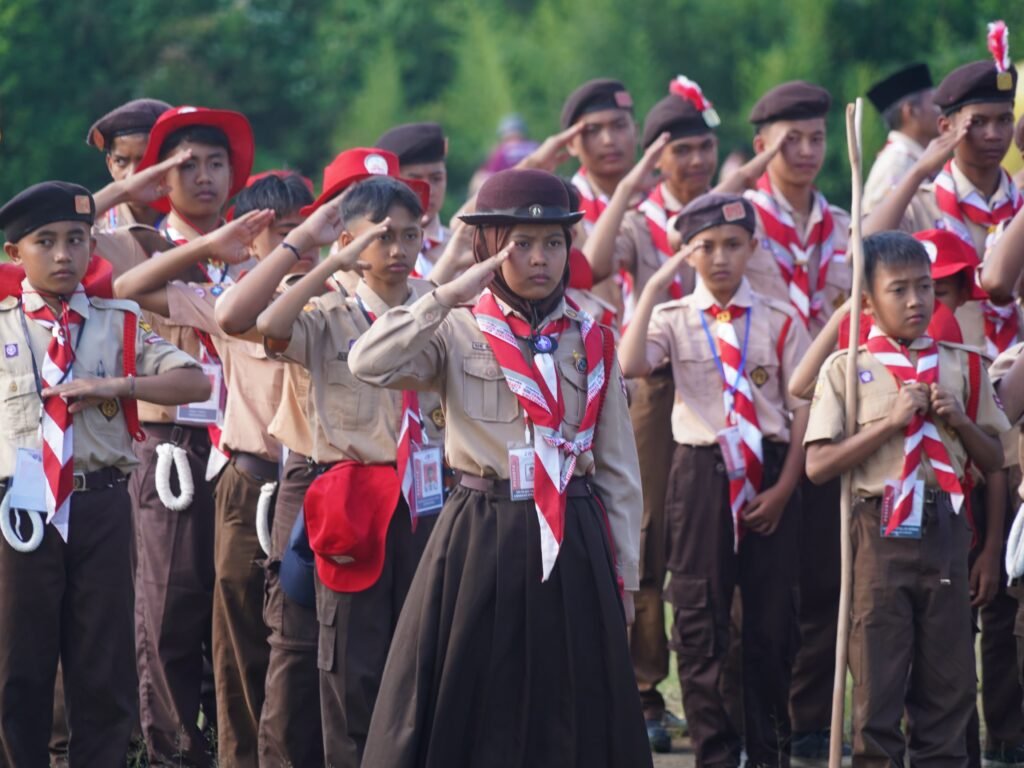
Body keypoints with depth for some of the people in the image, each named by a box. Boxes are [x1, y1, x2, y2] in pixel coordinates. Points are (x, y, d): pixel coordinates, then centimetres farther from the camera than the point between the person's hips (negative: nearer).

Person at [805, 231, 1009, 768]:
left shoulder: (960, 366, 9)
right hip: (883, 531, -3)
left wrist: (960, 420, -5)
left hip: (945, 527, 3)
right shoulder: (847, 368, -1)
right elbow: (818, 465, -8)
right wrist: (891, 421, -13)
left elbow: (994, 460, 14)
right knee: (878, 675, 2)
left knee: (948, 674, 7)